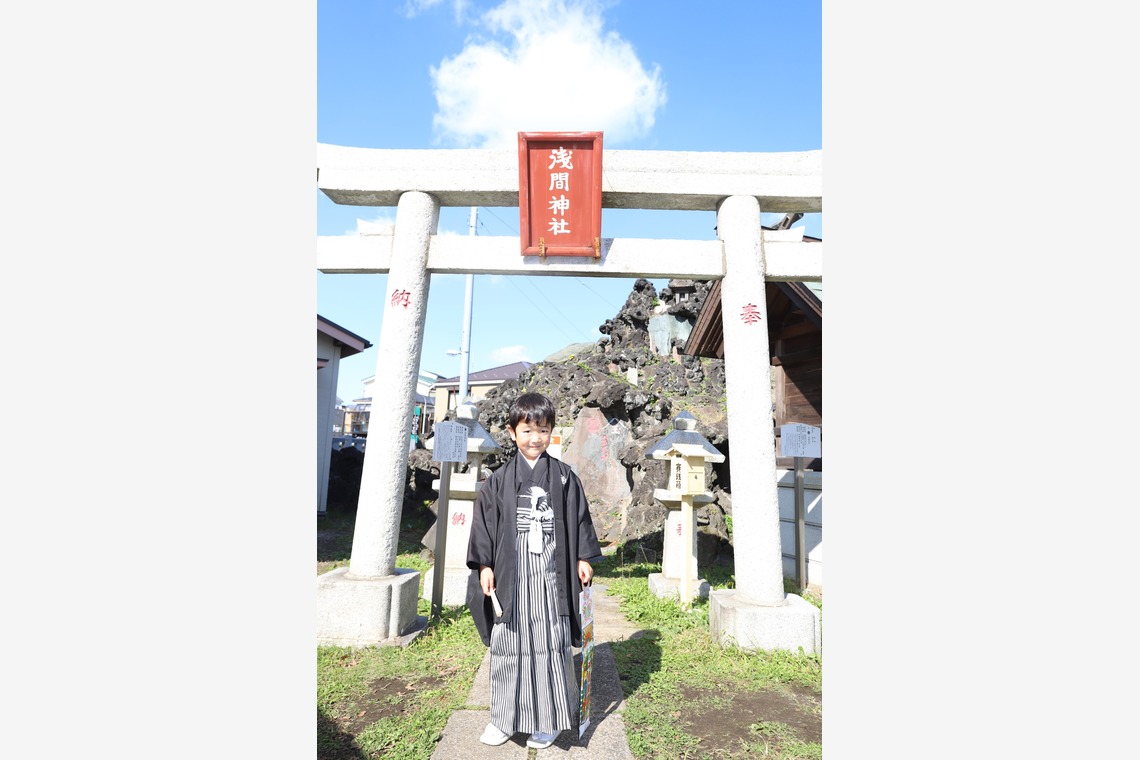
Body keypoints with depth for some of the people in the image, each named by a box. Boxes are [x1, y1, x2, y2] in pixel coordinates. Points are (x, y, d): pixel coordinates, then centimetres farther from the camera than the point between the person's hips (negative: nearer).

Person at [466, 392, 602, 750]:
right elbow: (484, 523, 3)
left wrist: (583, 559, 3)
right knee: (509, 644, 11)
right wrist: (484, 566, 0)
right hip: (511, 573, 1)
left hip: (550, 574, 0)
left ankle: (549, 719, 27)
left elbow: (579, 519, 5)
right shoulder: (499, 480, 1)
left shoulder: (564, 476, 1)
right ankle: (505, 717, 30)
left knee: (551, 645, 7)